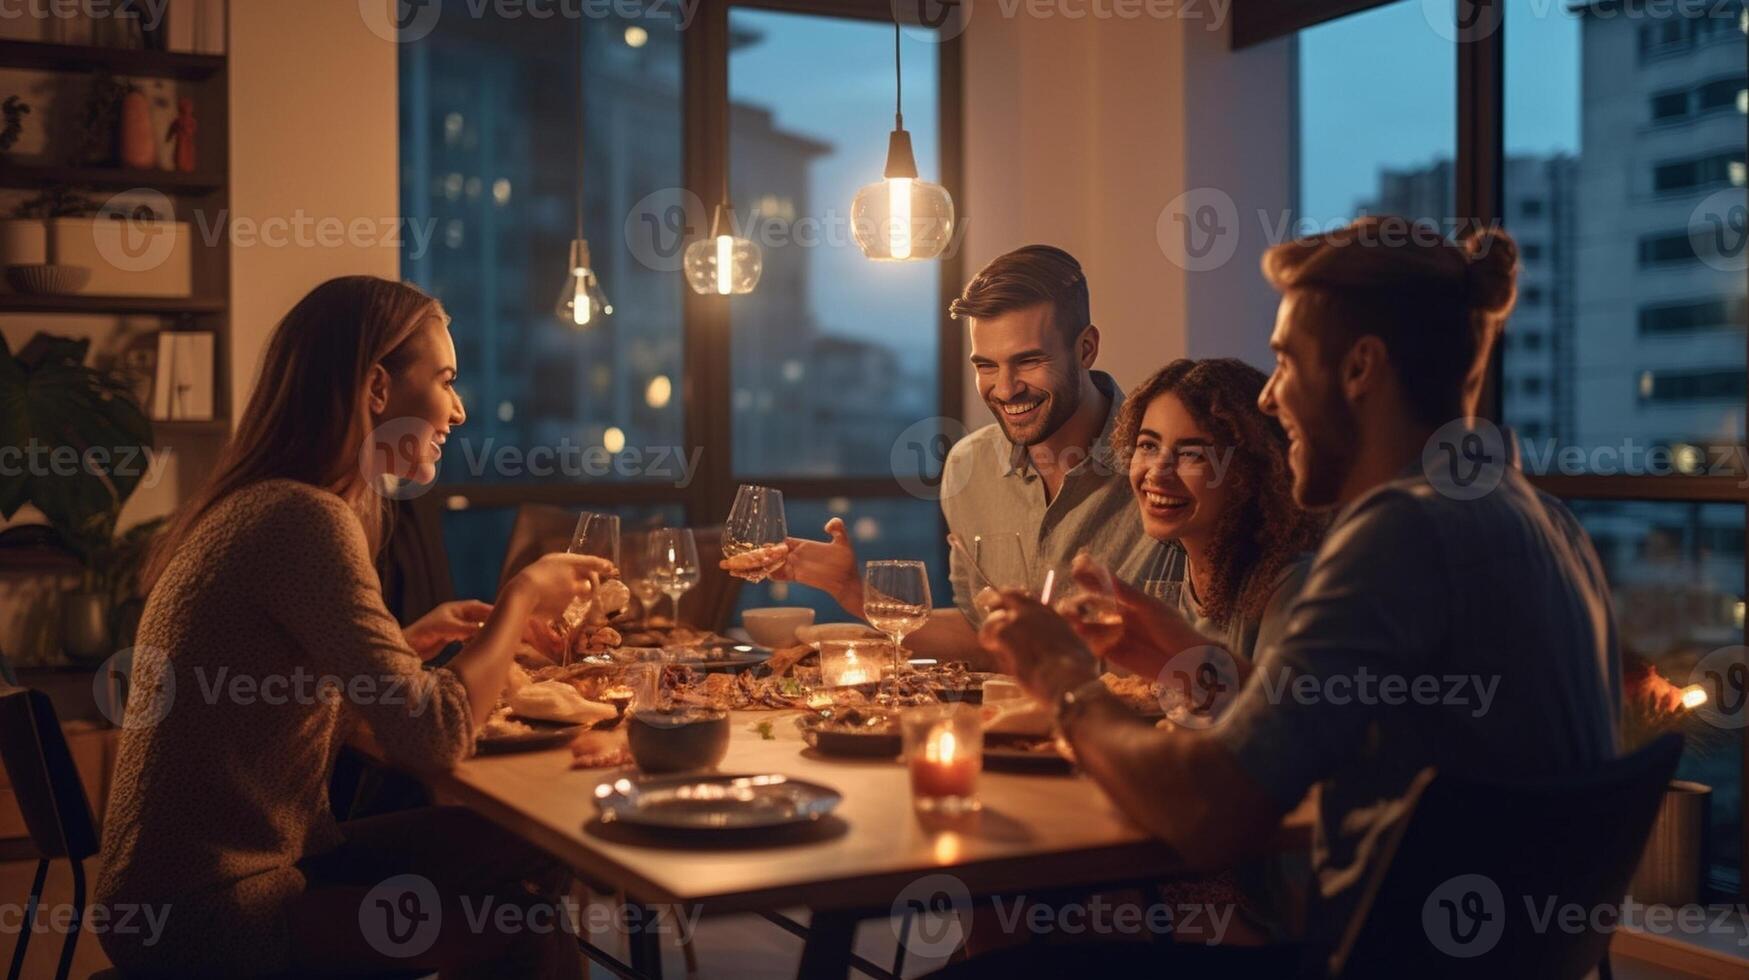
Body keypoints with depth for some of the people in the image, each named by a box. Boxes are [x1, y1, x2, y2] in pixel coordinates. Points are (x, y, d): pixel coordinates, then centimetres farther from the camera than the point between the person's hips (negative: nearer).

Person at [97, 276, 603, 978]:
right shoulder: (304, 520, -21)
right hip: (210, 915, -9)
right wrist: (522, 598, -9)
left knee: (531, 854, 6)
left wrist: (412, 641, 9)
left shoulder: (263, 504, 9)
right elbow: (430, 736, -23)